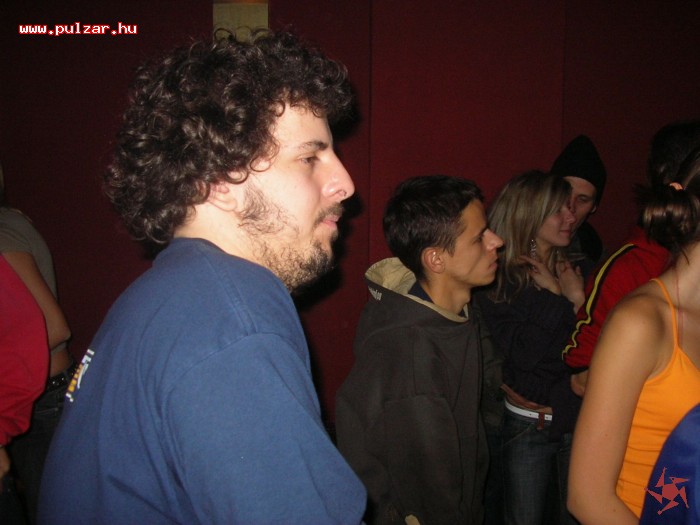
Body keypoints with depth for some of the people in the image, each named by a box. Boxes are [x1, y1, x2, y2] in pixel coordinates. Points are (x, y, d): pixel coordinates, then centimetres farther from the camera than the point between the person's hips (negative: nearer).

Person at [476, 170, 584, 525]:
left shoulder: (578, 269, 1)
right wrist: (558, 299, -14)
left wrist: (578, 301, -13)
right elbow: (522, 353, -19)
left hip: (581, 417, 3)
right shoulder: (495, 279, -11)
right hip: (527, 425, -3)